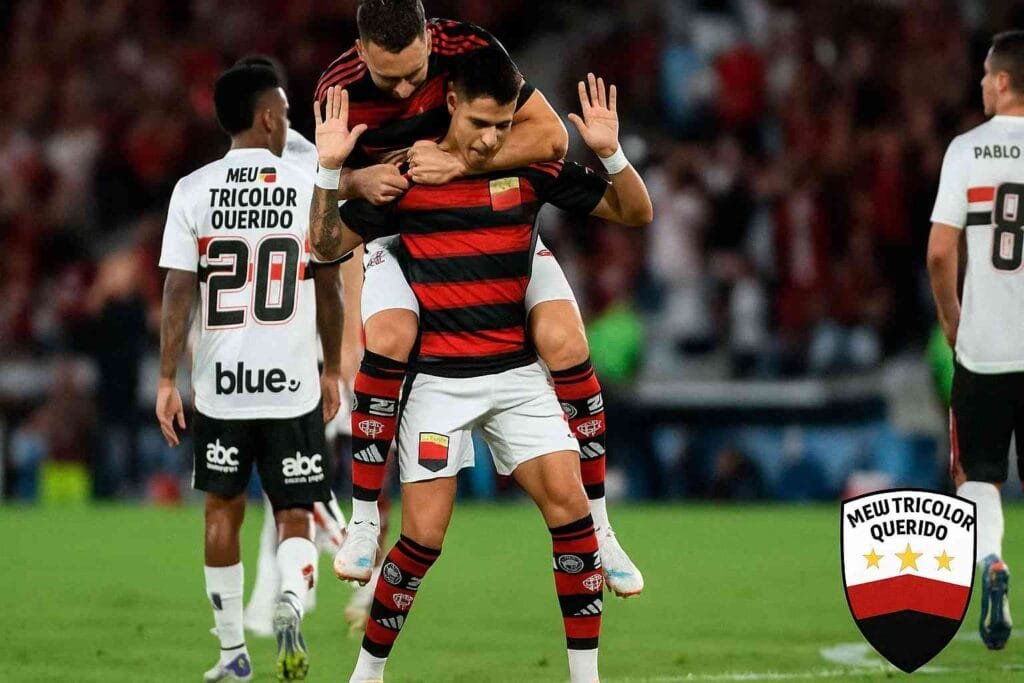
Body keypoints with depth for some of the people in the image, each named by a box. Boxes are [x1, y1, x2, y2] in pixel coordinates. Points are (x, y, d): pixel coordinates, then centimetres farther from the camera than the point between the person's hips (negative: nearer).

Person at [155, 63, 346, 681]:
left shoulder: (194, 191, -1)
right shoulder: (310, 187, -1)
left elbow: (178, 293, -4)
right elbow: (329, 289, 4)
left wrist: (167, 381, 0)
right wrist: (332, 369, 15)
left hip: (219, 383, 1)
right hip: (292, 386, -1)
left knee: (224, 508, 17)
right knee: (295, 516, 6)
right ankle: (292, 601, -25)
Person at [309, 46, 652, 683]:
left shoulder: (531, 168, 1)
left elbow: (636, 211, 3)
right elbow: (327, 244, 2)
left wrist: (610, 152, -15)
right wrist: (329, 170, -13)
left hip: (516, 377, 2)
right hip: (437, 381, -2)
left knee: (568, 503, -13)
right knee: (425, 535, -8)